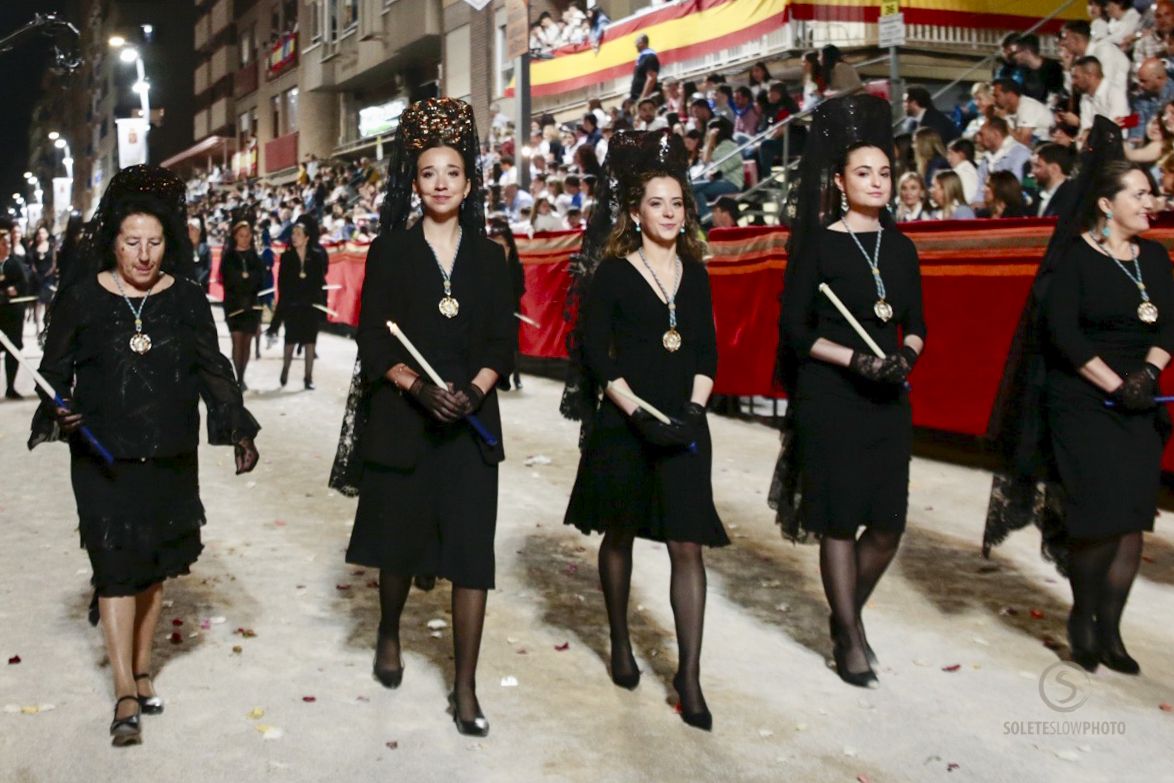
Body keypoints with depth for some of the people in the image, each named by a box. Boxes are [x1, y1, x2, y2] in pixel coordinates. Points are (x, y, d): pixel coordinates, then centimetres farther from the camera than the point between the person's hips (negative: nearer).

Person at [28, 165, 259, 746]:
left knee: (155, 565, 11)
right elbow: (55, 368, 4)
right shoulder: (81, 296, -2)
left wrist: (238, 430, 0)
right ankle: (125, 694, 1)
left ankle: (141, 669, 28)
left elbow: (212, 368, 6)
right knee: (116, 566, -5)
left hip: (170, 459, 2)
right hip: (103, 459, -2)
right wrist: (61, 410, -16)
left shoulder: (186, 298, 2)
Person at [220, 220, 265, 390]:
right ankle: (238, 378, -10)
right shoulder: (228, 256, 5)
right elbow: (226, 280, 1)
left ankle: (242, 378, 13)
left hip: (252, 303, 2)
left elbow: (261, 279, 7)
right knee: (237, 340, -11)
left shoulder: (256, 256, 9)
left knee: (247, 342, 4)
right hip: (234, 303, -2)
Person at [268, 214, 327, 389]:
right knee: (291, 340, 4)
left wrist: (321, 303, -6)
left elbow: (320, 282, 0)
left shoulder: (317, 256, -1)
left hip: (311, 305, 0)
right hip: (291, 305, 0)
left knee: (310, 341, 3)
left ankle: (308, 377, 8)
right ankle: (285, 370, 23)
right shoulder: (287, 257, 0)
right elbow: (282, 284, -3)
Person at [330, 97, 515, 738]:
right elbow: (373, 338, -3)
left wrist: (474, 390, -14)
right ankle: (388, 635, 41)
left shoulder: (487, 256, 7)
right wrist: (420, 388, -18)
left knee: (472, 550, -2)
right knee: (400, 536, 12)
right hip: (401, 419, -1)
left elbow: (503, 340, 4)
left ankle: (465, 687, 7)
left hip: (471, 421, 1)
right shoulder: (391, 250, 2)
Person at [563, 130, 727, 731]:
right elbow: (595, 353, -7)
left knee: (688, 545, -3)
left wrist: (694, 406, -7)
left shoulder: (694, 273, 8)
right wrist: (637, 411, -15)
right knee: (620, 533, 12)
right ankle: (620, 641, 33)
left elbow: (706, 351, 8)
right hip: (623, 424, -2)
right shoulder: (612, 274, -3)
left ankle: (689, 674, 4)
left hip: (683, 426, 2)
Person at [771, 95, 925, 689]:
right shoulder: (818, 244, -4)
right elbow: (795, 328, -6)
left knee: (888, 524, 5)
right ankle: (851, 639, 17)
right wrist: (854, 359, -16)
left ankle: (846, 613, 30)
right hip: (830, 398, -5)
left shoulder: (900, 247, 10)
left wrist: (906, 355, -7)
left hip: (888, 398, 5)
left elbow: (916, 322, 14)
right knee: (840, 522, 2)